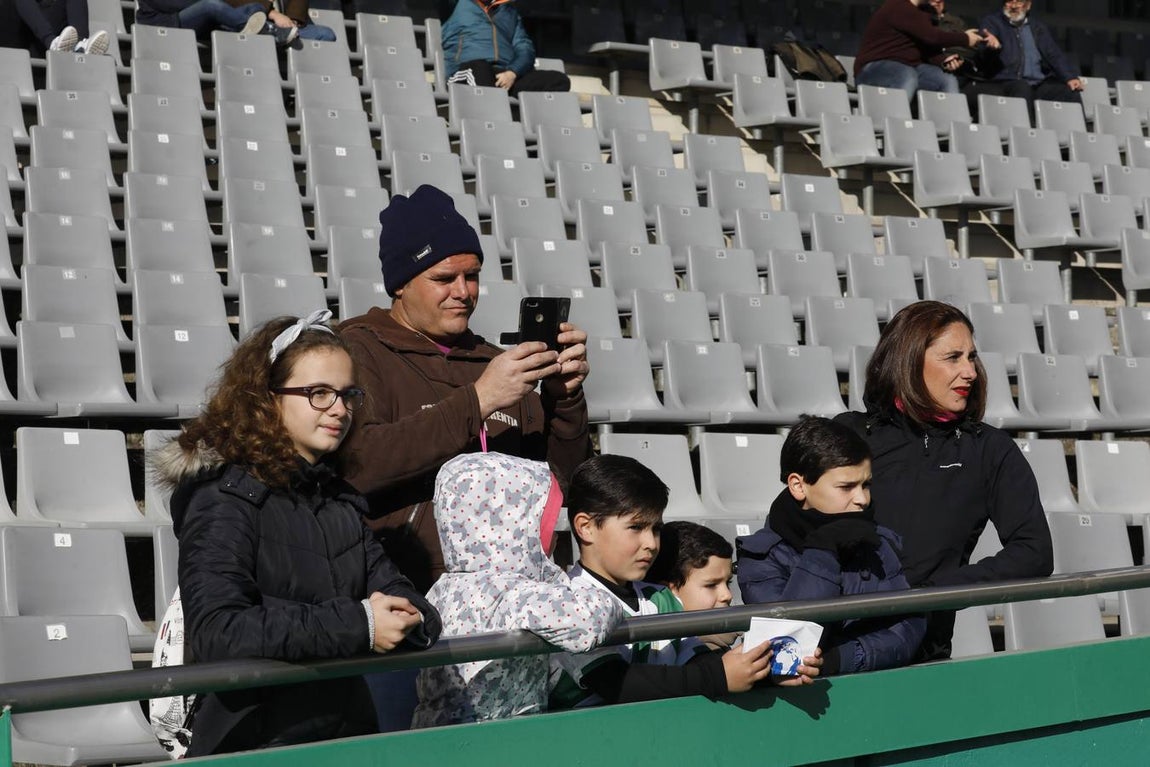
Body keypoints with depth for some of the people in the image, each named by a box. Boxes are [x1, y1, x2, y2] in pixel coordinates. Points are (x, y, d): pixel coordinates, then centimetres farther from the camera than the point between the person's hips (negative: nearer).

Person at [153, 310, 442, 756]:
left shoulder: (339, 497, 18)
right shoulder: (225, 498, -7)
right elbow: (216, 631, -19)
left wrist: (406, 617, -10)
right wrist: (356, 626, -19)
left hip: (347, 734, 6)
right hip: (253, 746, -6)